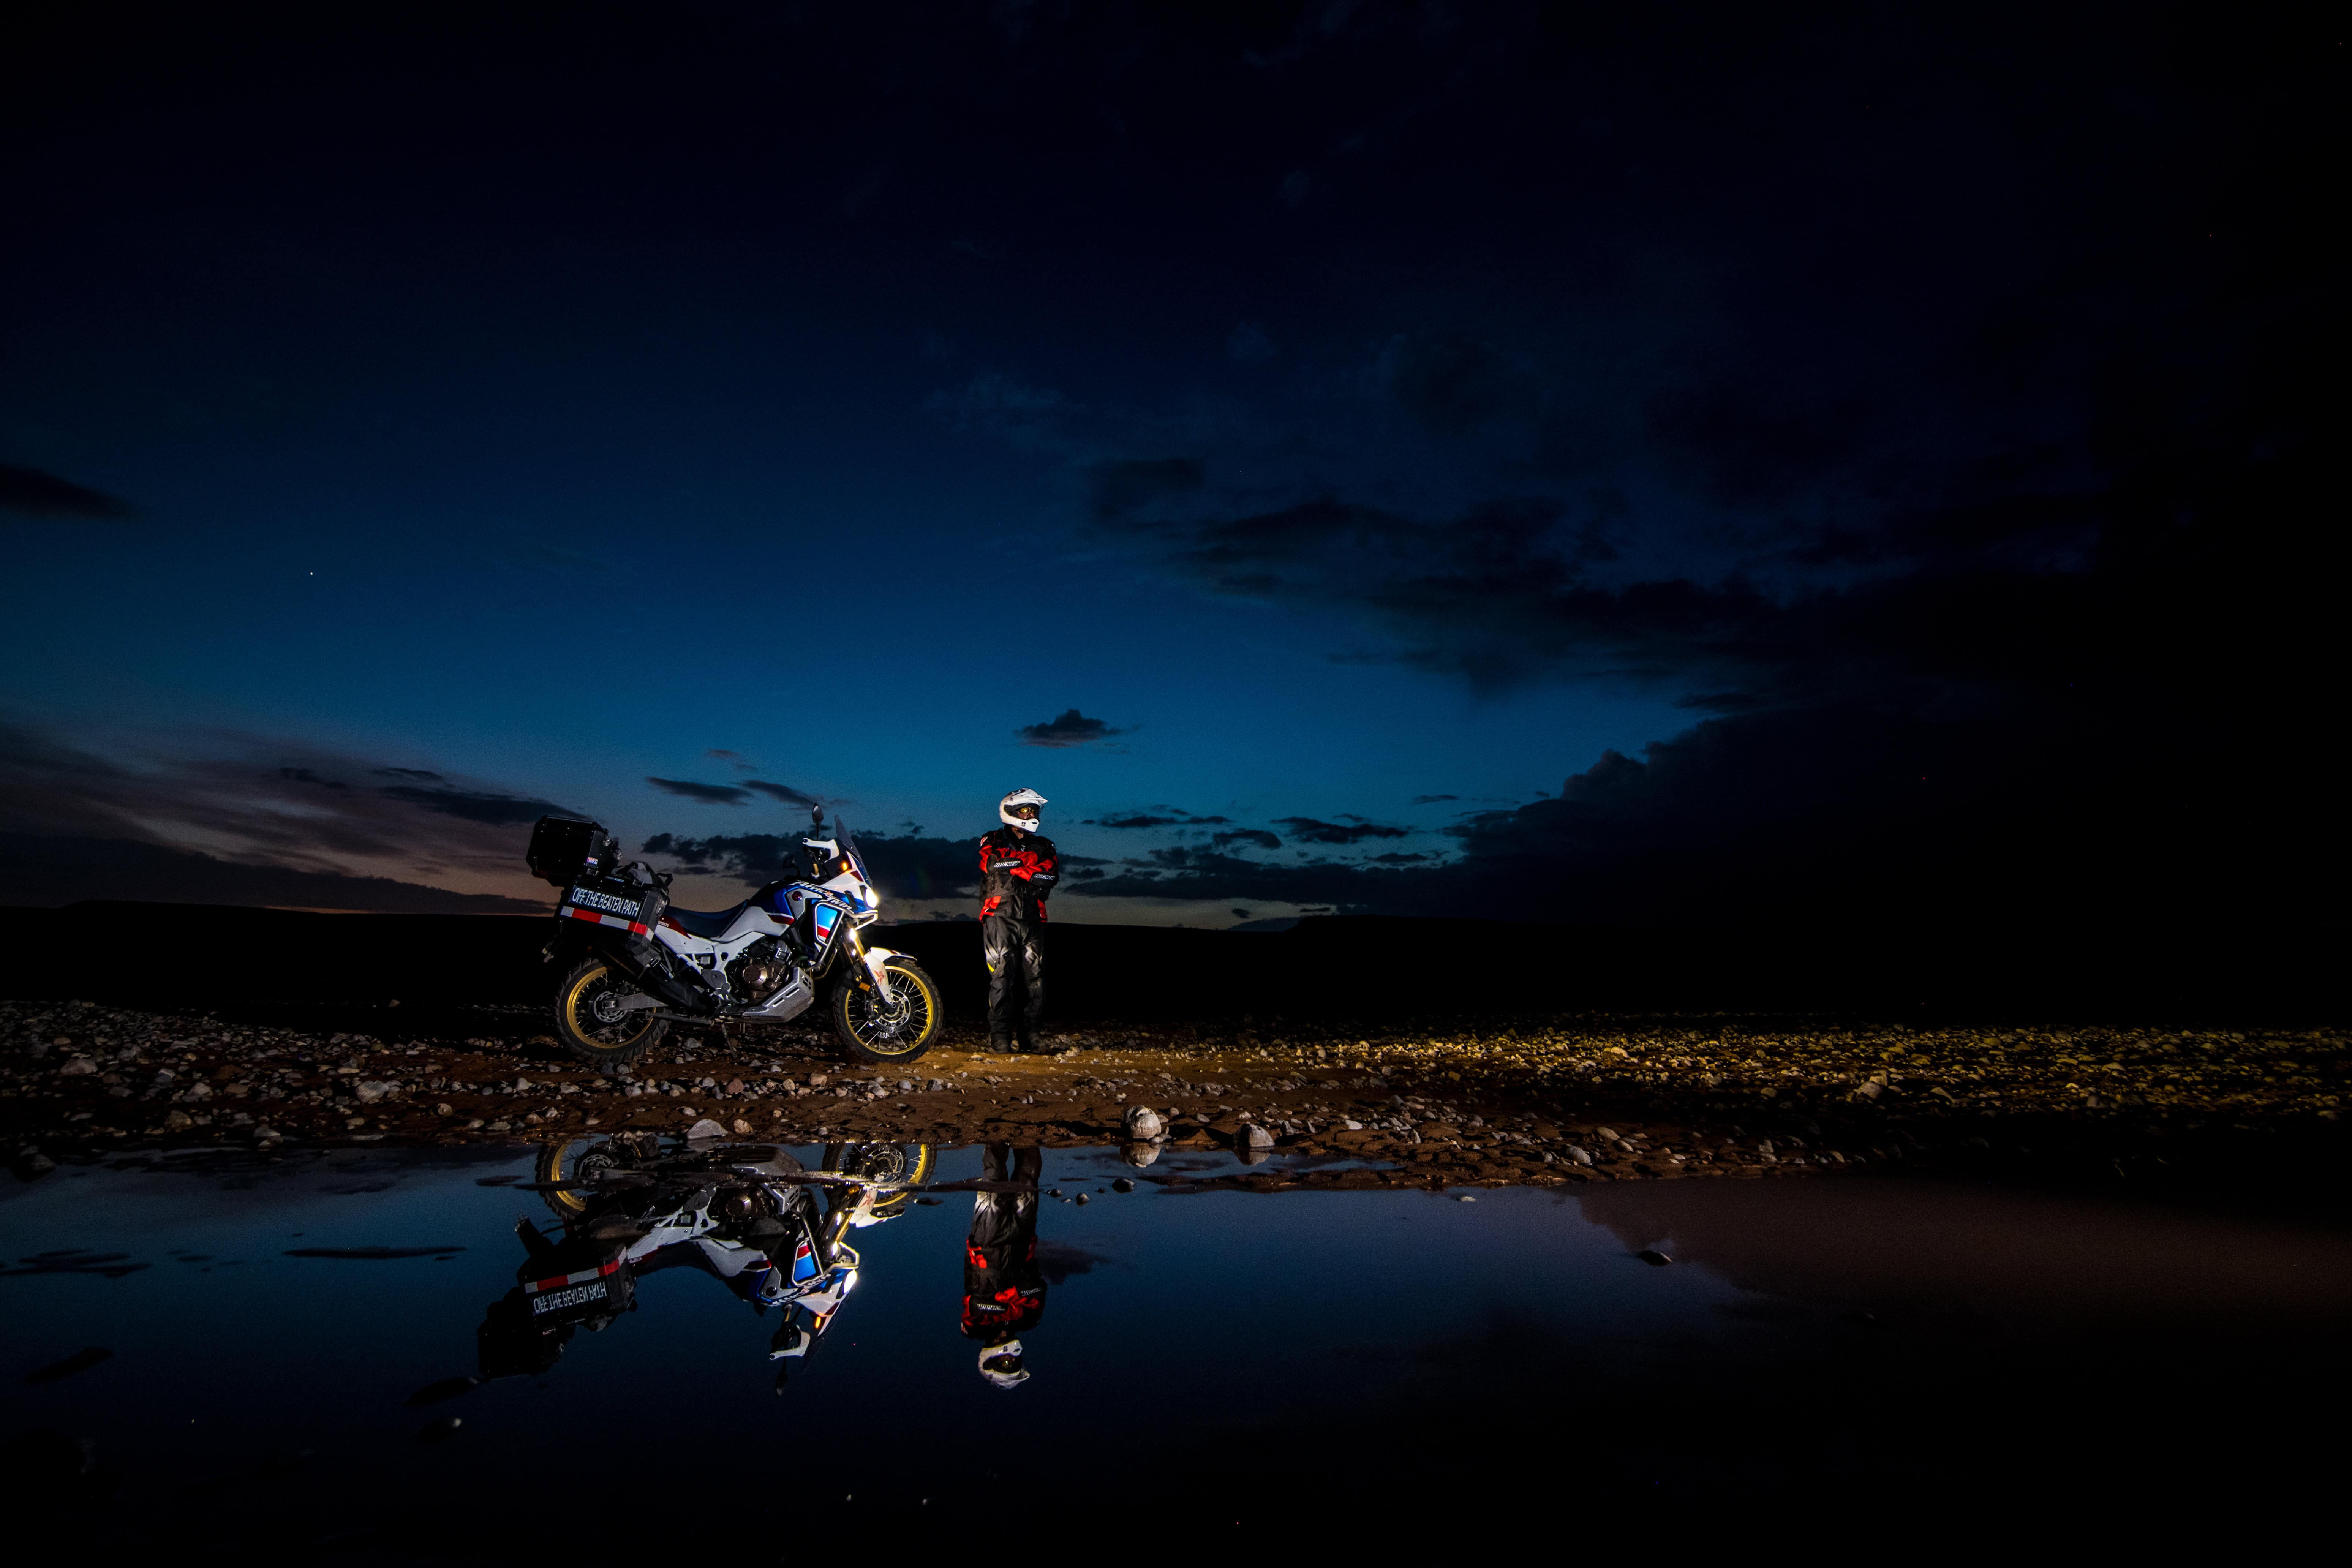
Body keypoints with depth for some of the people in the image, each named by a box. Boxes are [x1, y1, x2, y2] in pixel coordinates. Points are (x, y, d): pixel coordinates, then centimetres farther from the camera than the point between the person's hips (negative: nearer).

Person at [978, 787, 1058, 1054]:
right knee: (1002, 977, -8)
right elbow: (996, 865, -13)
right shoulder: (992, 842, 9)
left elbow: (1051, 875, 0)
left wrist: (1016, 869, -10)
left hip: (1032, 920, 3)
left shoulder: (1042, 845, 17)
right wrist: (1032, 869, -8)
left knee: (1035, 979, -2)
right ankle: (1000, 1036, -4)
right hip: (1000, 916, -3)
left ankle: (1026, 1034, 5)